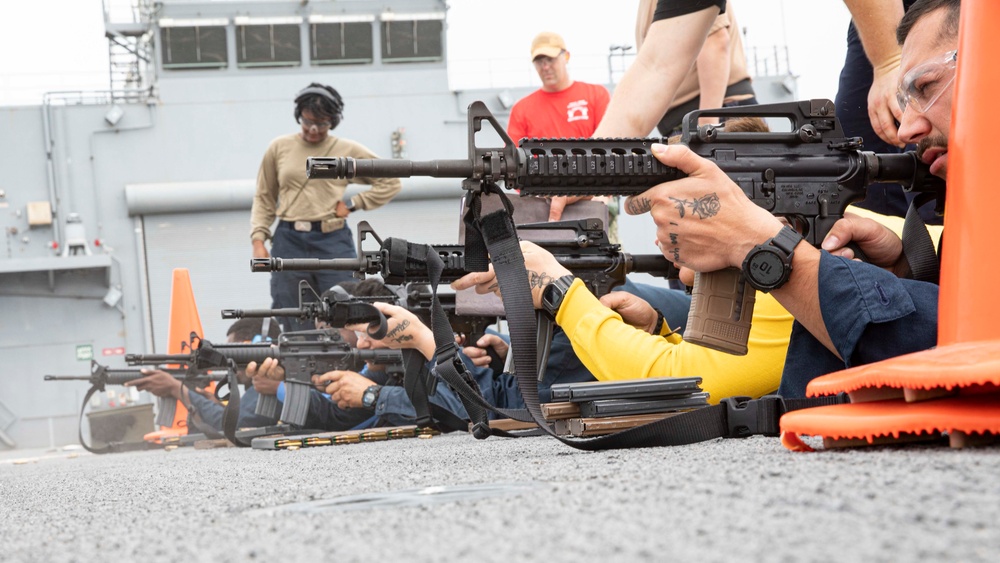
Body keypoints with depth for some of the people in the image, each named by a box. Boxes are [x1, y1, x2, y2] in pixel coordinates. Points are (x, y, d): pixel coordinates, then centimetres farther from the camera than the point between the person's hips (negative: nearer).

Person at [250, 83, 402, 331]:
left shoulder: (349, 151, 6)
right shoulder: (279, 148, 9)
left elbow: (391, 182, 9)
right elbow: (264, 198, 14)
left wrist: (352, 204, 0)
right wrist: (258, 240, 3)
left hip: (333, 242, -1)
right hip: (289, 242, 1)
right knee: (294, 328, 3)